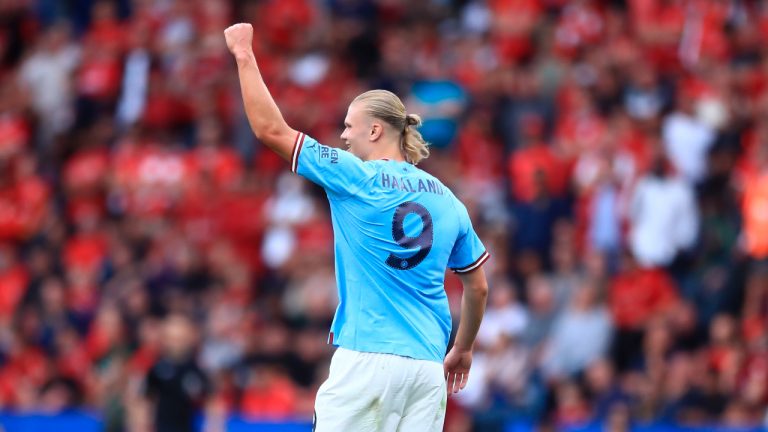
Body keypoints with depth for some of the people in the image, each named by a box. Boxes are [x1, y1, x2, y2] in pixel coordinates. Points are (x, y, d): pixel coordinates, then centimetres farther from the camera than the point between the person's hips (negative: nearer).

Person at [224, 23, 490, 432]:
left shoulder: (356, 178, -2)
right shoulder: (448, 200, 13)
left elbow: (271, 129, -1)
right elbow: (478, 287, 18)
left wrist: (244, 55, 8)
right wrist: (463, 349, 32)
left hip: (366, 361, -5)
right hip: (427, 364, 5)